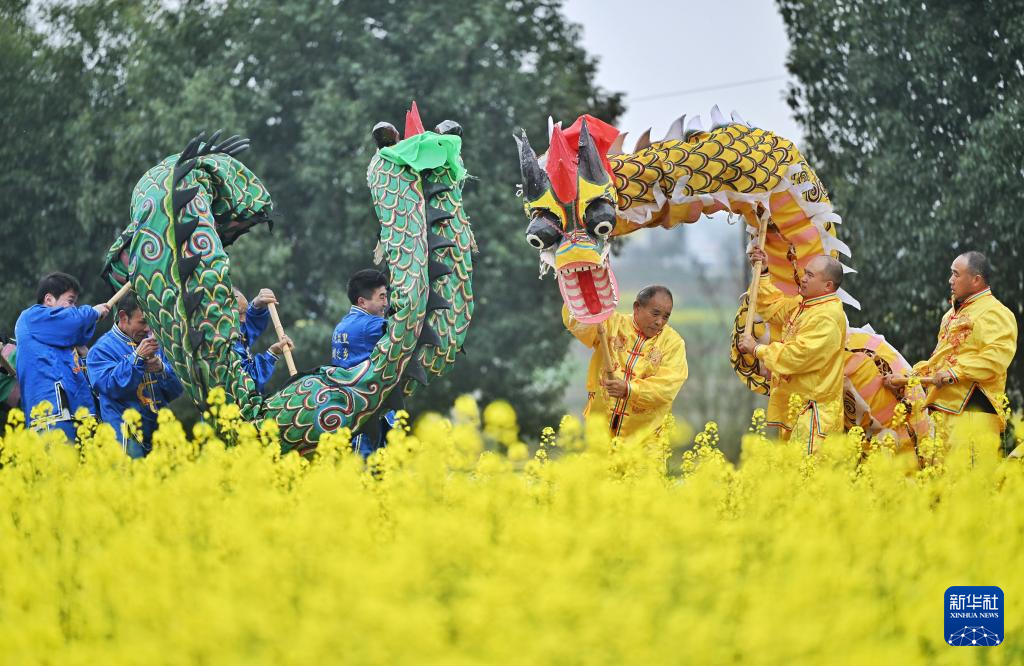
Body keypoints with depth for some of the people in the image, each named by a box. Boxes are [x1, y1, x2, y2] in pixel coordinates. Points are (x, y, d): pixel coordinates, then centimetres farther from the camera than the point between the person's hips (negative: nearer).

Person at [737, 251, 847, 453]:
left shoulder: (828, 317, -18)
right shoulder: (802, 304, 13)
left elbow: (799, 355, -24)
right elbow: (773, 308, 32)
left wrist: (757, 349, -13)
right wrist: (762, 273, 23)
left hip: (811, 411, -10)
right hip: (791, 404, 10)